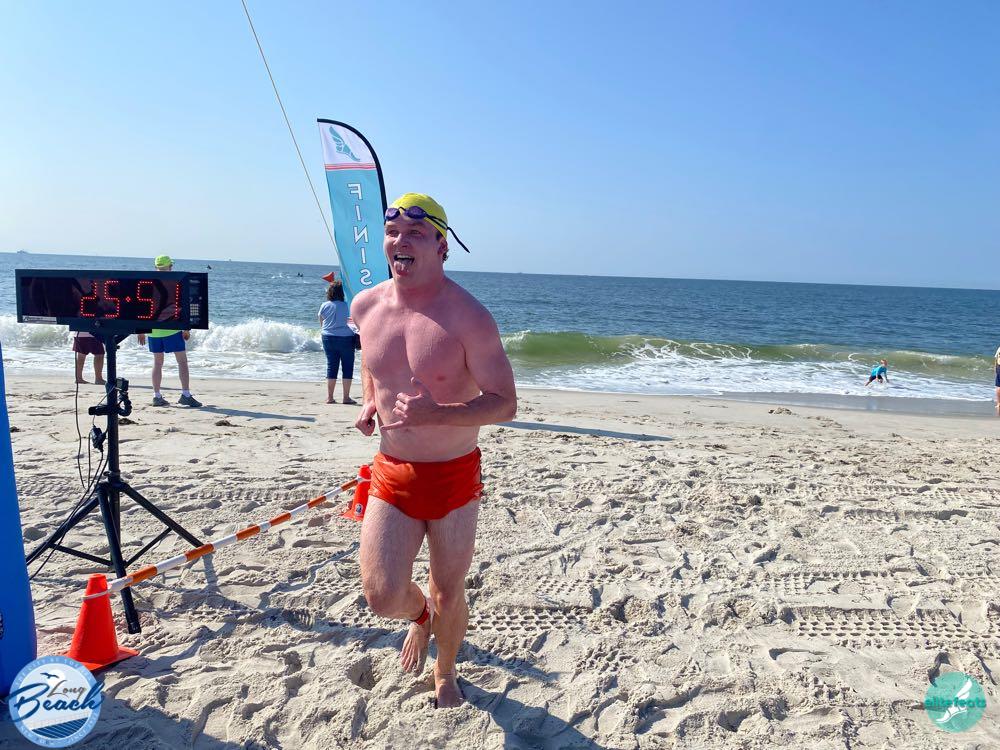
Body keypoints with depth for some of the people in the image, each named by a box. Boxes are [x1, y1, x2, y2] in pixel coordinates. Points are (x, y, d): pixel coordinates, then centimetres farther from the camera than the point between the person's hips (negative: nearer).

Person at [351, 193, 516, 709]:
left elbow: (505, 404, -15)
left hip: (453, 477, -3)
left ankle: (445, 675, 45)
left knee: (449, 593, 12)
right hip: (392, 475, 3)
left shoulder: (468, 317, -17)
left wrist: (434, 414, -30)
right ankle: (421, 617, 35)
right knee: (383, 597, -4)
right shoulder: (366, 307, -1)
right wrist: (368, 402, 3)